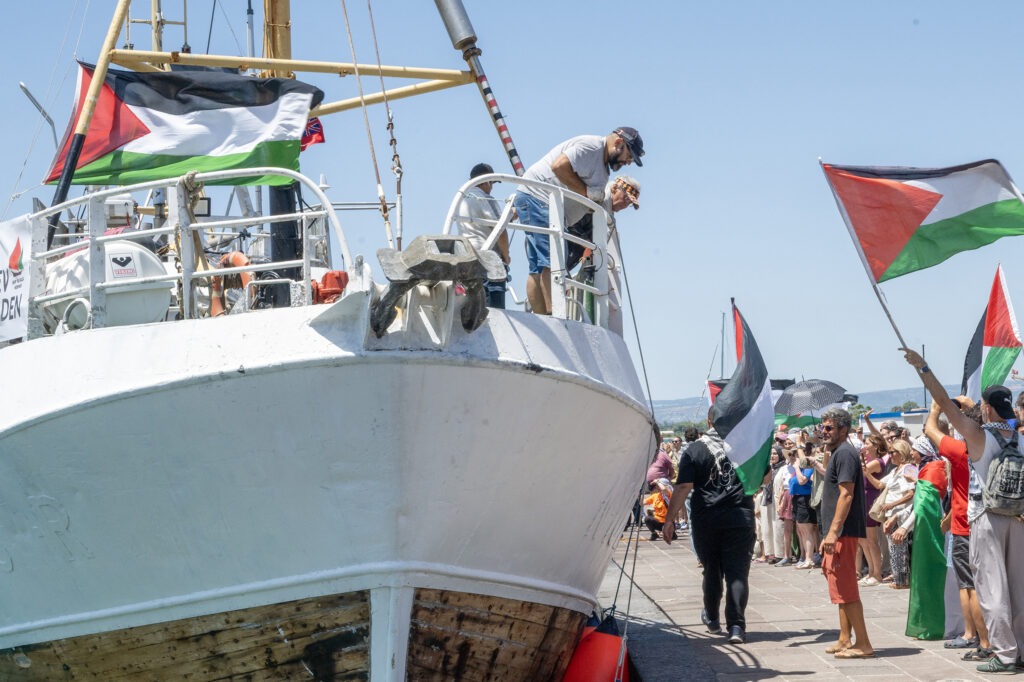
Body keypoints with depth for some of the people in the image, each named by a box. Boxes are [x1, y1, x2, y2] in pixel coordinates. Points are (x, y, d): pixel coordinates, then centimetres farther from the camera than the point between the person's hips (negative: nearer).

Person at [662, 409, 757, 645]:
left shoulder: (695, 450, -4)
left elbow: (683, 487, -10)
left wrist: (669, 520, -7)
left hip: (706, 521, 0)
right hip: (740, 518, 0)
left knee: (711, 570, 17)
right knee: (737, 572, 0)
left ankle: (712, 619, 34)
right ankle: (736, 626, -10)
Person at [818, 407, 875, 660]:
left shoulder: (845, 453, -13)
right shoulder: (837, 453, 18)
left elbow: (846, 494, -21)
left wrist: (833, 531, -25)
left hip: (843, 532, -11)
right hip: (838, 532, 11)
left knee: (845, 589, -9)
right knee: (842, 588, 14)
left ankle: (862, 644, -6)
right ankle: (845, 640, 20)